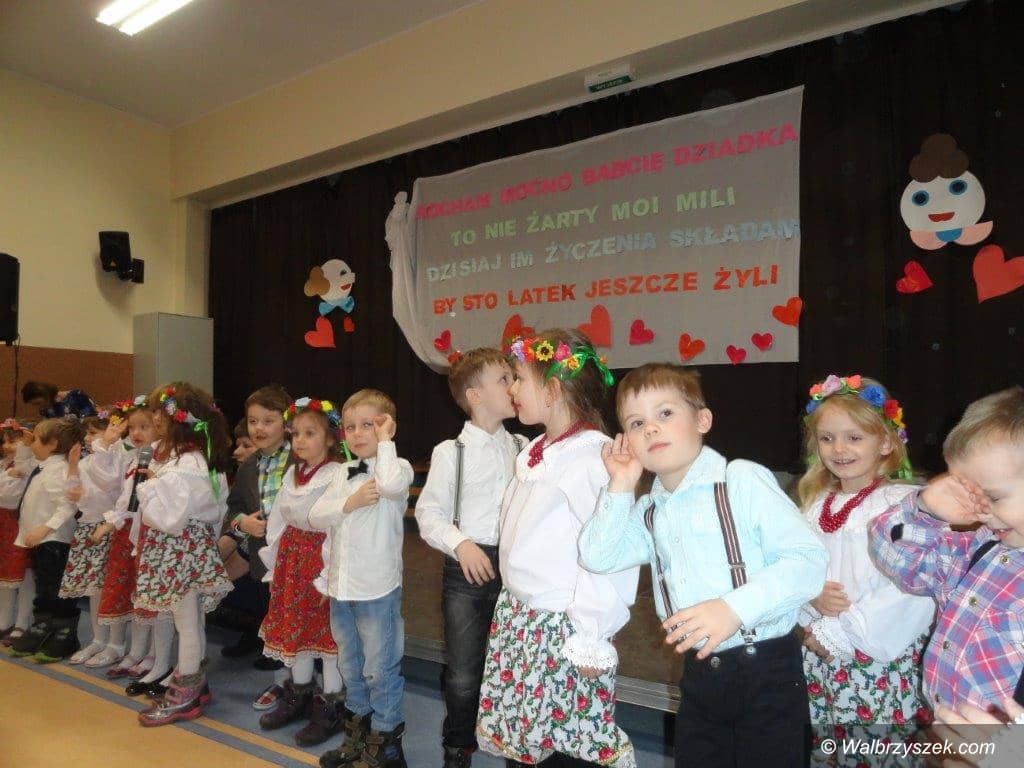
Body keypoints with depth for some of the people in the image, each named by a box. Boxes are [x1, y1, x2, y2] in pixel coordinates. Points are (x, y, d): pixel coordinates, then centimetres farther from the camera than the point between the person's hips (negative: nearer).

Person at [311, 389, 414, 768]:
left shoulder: (397, 467, -9)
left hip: (378, 588, -7)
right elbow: (316, 517, 5)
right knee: (351, 666, 21)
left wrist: (385, 441, -21)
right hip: (340, 585, 7)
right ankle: (358, 735, 39)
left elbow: (391, 485, -34)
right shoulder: (345, 473, 10)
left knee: (380, 668, 3)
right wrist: (349, 503, -12)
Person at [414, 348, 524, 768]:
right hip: (467, 567, -3)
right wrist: (461, 543, -18)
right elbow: (428, 512, -4)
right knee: (463, 675, 3)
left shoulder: (524, 448, 6)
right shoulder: (450, 452, -4)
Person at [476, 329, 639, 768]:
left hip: (562, 630, -8)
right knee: (522, 731, 20)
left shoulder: (592, 457, -22)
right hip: (518, 619, 8)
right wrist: (515, 607, 13)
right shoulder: (534, 454, 7)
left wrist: (590, 640, -20)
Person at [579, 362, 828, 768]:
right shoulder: (650, 510, 8)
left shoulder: (742, 479, -13)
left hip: (767, 670, -6)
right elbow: (597, 558, -1)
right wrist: (620, 486, -6)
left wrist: (734, 608, -29)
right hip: (700, 674, 6)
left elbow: (808, 559, -18)